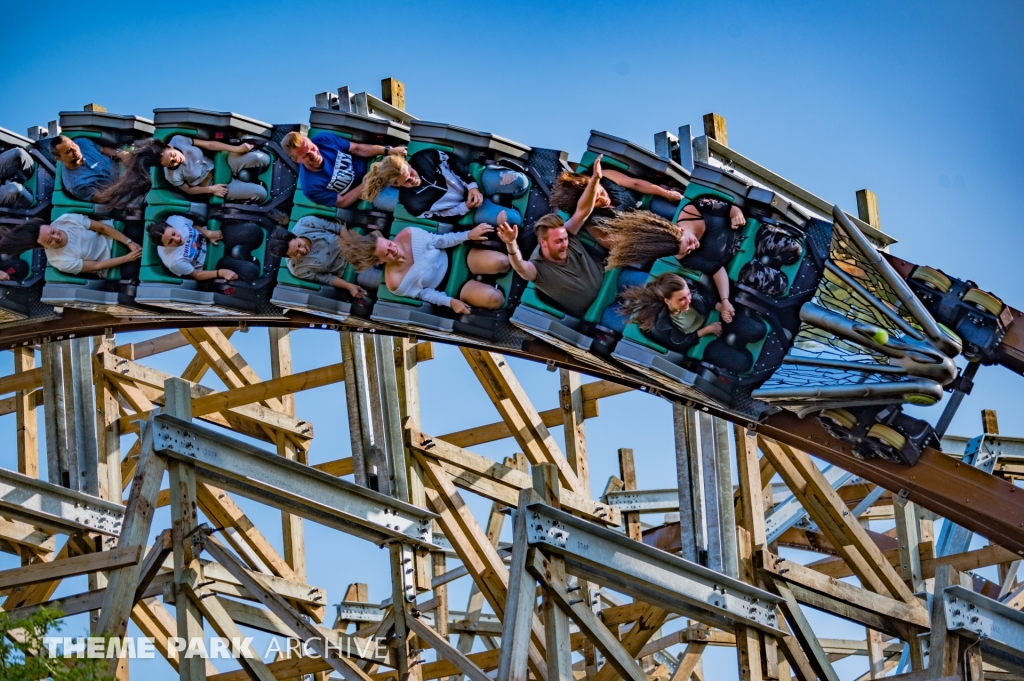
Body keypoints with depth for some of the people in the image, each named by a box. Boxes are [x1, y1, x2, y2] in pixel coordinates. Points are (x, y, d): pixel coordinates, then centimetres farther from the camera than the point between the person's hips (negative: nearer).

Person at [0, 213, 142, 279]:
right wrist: (127, 258, -21)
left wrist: (129, 243, -18)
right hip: (109, 265, -3)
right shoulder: (61, 261, -28)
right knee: (131, 273, -25)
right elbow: (97, 266, -20)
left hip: (110, 237, 4)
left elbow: (103, 228, -14)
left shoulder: (67, 219, -23)